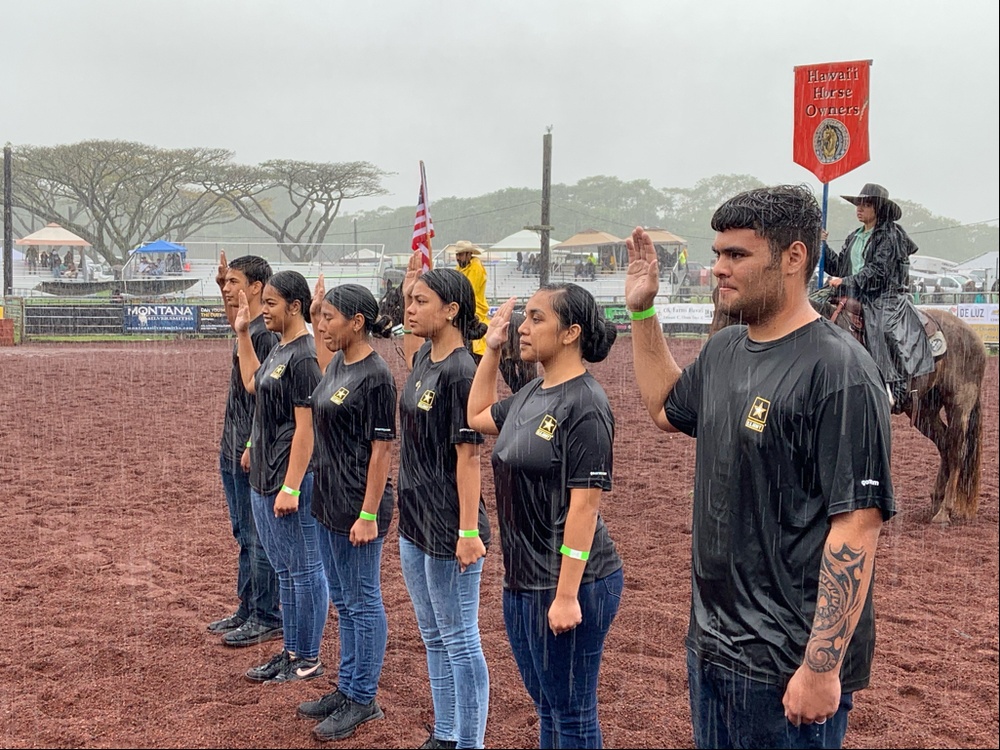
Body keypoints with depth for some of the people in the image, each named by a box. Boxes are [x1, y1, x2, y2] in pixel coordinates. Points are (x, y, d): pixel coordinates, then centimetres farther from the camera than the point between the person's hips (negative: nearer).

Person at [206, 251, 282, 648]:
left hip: (253, 453, -10)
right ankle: (247, 610, 26)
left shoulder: (265, 333, -16)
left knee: (258, 538, -3)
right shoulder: (247, 330, 12)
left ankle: (266, 618, 5)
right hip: (233, 450, 10)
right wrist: (222, 286, 28)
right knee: (244, 535, 16)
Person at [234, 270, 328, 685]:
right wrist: (242, 334, 23)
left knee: (304, 569, 2)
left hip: (293, 479, -10)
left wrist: (290, 488, -22)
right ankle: (291, 651, 27)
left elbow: (306, 428, -20)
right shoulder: (279, 350, 11)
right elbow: (252, 383, 29)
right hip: (264, 479, 10)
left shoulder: (304, 357, -17)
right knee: (284, 569, 17)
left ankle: (308, 659, 12)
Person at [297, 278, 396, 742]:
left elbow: (381, 450, -18)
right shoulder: (339, 363, 7)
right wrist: (315, 324, 28)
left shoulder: (375, 376, -18)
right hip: (328, 501, 10)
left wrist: (368, 515, -21)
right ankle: (346, 690, 30)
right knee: (343, 602, 18)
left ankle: (363, 701, 14)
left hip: (358, 506, -9)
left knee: (362, 603, 3)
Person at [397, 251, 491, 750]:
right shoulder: (423, 360, 8)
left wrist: (468, 532, -22)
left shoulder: (460, 372, -17)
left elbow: (468, 457, -20)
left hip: (449, 530, -9)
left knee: (460, 642, 1)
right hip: (415, 522, 9)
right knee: (433, 638, 18)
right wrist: (409, 287, 24)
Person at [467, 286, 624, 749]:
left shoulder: (584, 406, -18)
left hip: (568, 583, -9)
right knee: (546, 708, 20)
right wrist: (491, 350, 18)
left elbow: (584, 505, -21)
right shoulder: (532, 393, 8)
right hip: (522, 580, 9)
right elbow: (477, 417, 27)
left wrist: (567, 595, -22)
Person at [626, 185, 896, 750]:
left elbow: (856, 528, -22)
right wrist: (642, 310, 18)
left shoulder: (838, 371, -19)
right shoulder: (724, 351, 6)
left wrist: (822, 667, -23)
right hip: (711, 642, 8)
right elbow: (667, 409, 27)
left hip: (790, 664, -8)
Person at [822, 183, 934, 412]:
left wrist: (846, 282, -20)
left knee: (880, 333, -28)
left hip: (884, 301, -8)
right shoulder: (854, 237, 19)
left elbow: (878, 270, -14)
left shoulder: (890, 235, -4)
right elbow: (838, 266, 17)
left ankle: (894, 389, -29)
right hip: (857, 300, 8)